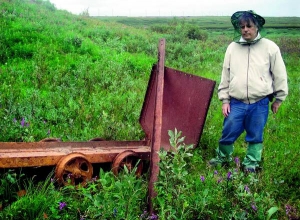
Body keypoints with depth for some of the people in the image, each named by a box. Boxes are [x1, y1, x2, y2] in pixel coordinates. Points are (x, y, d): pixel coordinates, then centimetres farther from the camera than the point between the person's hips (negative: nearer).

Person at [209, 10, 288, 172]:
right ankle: (222, 157, 32)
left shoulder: (270, 47, -4)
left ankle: (251, 164, 30)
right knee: (228, 134, 7)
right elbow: (225, 75, 8)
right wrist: (224, 99, 7)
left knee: (255, 137, 11)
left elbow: (280, 75, 3)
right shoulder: (232, 48, 3)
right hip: (236, 103, 1)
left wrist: (278, 99, 8)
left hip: (260, 104, -1)